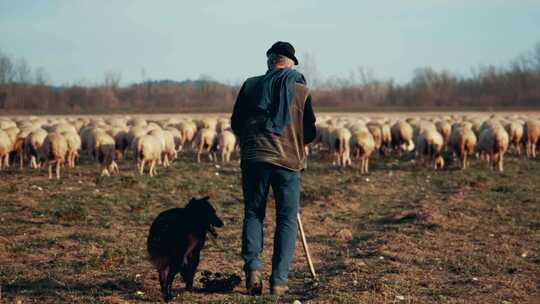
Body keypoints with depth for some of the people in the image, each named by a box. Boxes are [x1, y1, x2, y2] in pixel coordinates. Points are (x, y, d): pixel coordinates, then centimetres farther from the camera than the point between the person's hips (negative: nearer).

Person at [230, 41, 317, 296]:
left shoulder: (251, 85, 6)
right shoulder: (301, 90, 5)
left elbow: (235, 124, 11)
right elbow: (310, 133, 8)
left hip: (253, 157, 1)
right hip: (289, 160, -1)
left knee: (253, 214, 12)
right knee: (287, 219, 7)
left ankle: (252, 267, -6)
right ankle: (279, 280, 3)